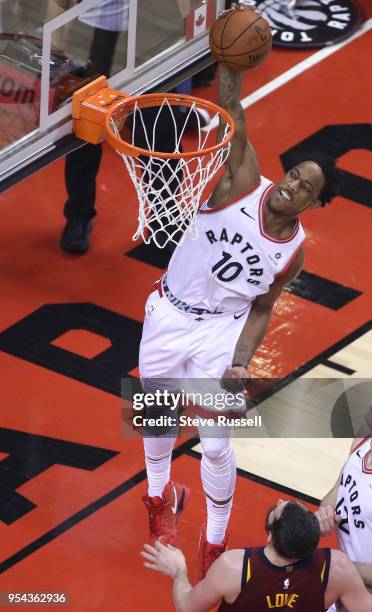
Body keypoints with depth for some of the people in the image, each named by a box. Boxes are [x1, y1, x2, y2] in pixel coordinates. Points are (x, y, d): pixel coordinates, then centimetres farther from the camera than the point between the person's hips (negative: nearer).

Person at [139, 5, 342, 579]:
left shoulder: (293, 251, -11)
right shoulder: (244, 183, -17)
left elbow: (261, 310, 0)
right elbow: (232, 116, -29)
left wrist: (242, 361, -15)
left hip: (220, 332, 0)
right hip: (168, 316, 0)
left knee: (217, 446, -4)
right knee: (158, 420, 18)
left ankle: (216, 543, 17)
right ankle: (161, 495, 48)